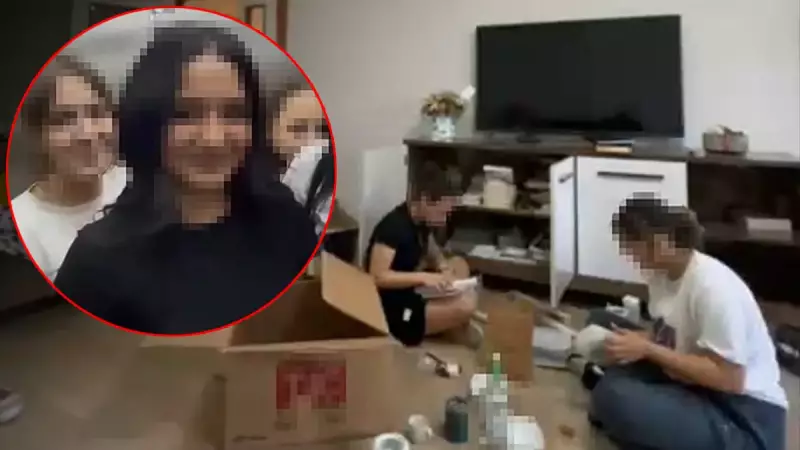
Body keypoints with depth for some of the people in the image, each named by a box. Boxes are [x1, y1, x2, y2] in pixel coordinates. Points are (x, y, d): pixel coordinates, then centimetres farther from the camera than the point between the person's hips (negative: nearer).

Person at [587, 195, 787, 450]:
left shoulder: (714, 287, -24)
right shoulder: (662, 273, 2)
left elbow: (729, 379, -24)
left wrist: (647, 349, -22)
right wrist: (637, 340, -9)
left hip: (743, 417, -9)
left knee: (613, 397, -28)